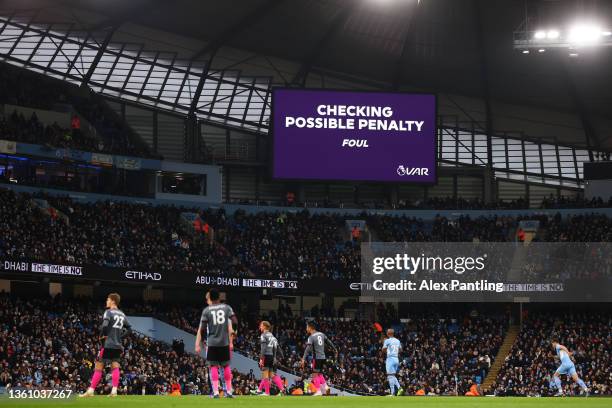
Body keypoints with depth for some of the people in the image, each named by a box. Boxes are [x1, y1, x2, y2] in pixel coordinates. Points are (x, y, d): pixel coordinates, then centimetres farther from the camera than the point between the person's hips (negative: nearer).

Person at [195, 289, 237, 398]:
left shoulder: (206, 310, 0)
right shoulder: (226, 307, 4)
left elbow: (201, 329, -3)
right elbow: (234, 322, -2)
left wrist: (198, 345, 0)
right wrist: (233, 331, 19)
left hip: (212, 343, -2)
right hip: (225, 342, 2)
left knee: (214, 366, 4)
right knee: (226, 366, 11)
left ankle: (215, 392, -3)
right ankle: (229, 391, 12)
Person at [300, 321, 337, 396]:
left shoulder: (311, 337, -11)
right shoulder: (321, 334, 9)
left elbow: (308, 349, -22)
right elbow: (329, 342, 20)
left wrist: (303, 359, -26)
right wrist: (335, 350, 35)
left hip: (317, 358, -7)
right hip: (323, 357, 7)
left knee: (315, 375, -2)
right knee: (319, 373, 21)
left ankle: (318, 391, -6)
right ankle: (324, 386, 12)